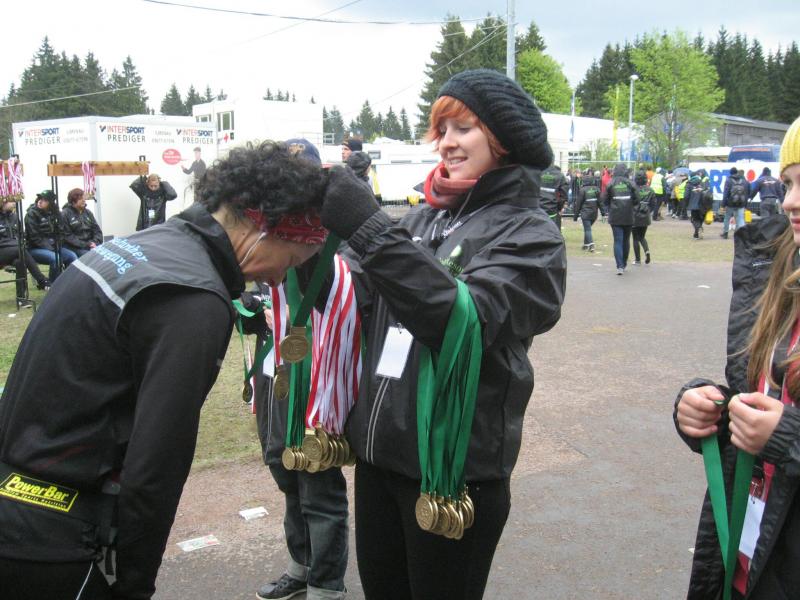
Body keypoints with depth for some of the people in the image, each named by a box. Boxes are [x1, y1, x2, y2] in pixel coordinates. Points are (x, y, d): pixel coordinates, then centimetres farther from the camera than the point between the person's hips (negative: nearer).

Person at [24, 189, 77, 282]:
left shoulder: (54, 213, 9)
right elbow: (34, 236, -14)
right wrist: (49, 249, -18)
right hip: (36, 249, -6)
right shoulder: (31, 214, -8)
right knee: (55, 258, -32)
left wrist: (57, 247, -5)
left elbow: (60, 232, 11)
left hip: (54, 247, 6)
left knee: (72, 256, -16)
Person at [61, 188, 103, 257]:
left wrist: (95, 242, -9)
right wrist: (85, 245, -17)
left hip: (90, 245, 5)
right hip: (74, 247, -5)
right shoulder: (65, 214, -3)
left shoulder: (88, 212, 15)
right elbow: (67, 236, -9)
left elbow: (97, 230, 12)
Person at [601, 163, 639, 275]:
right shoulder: (630, 184, -2)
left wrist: (608, 210, 18)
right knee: (626, 240, 14)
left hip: (615, 217, -1)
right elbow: (636, 199, -1)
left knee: (618, 241, -1)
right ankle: (624, 264, 25)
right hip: (628, 217, 1)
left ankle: (620, 266, -12)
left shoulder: (610, 184, -3)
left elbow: (604, 199, 1)